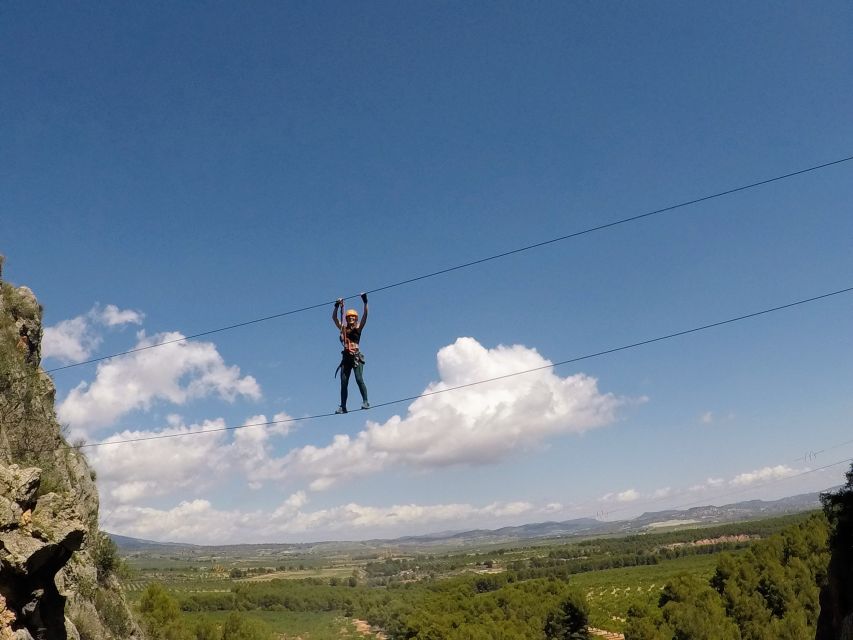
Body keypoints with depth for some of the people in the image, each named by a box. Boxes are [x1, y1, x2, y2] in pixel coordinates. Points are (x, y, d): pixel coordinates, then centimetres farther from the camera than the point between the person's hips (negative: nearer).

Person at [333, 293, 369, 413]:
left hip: (356, 357, -4)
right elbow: (334, 317, 14)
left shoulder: (358, 328, 7)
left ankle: (365, 401, -13)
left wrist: (365, 302, -9)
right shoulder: (343, 328, 15)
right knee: (343, 382, 1)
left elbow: (365, 315, -2)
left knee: (359, 379, -15)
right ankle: (343, 406, 4)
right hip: (346, 357, 4)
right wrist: (337, 306, 5)